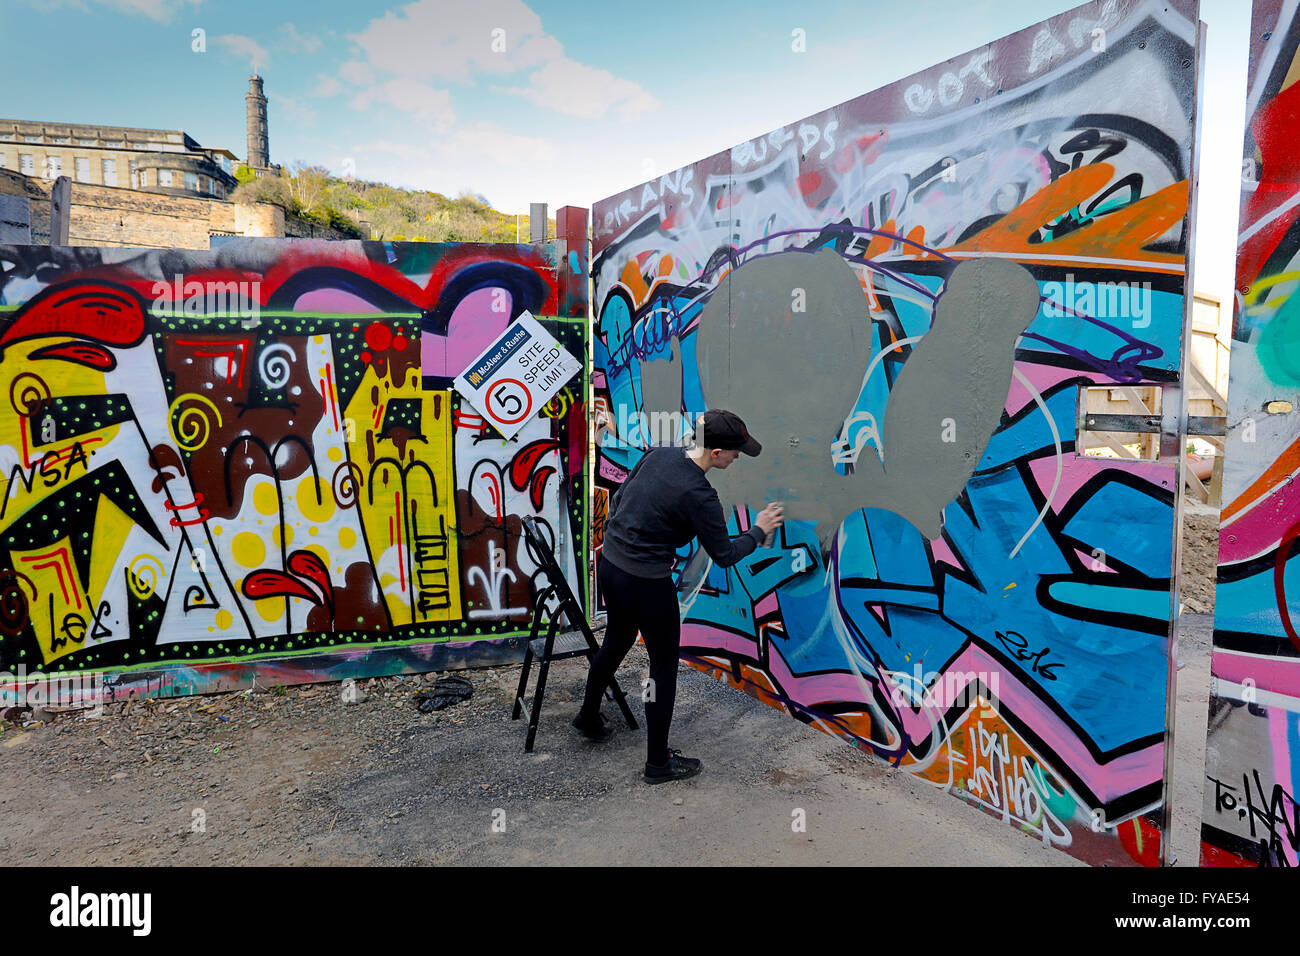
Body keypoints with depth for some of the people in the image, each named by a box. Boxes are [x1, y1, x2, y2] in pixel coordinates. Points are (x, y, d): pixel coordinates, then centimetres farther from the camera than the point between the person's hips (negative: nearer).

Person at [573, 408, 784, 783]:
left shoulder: (658, 455, -1)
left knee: (616, 643, 29)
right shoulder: (699, 496, -23)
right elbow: (724, 555, -11)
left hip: (610, 566, 8)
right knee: (664, 665, 8)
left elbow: (618, 499, 11)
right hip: (646, 584, -8)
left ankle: (589, 716, 49)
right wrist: (759, 531, 5)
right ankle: (658, 762, 20)